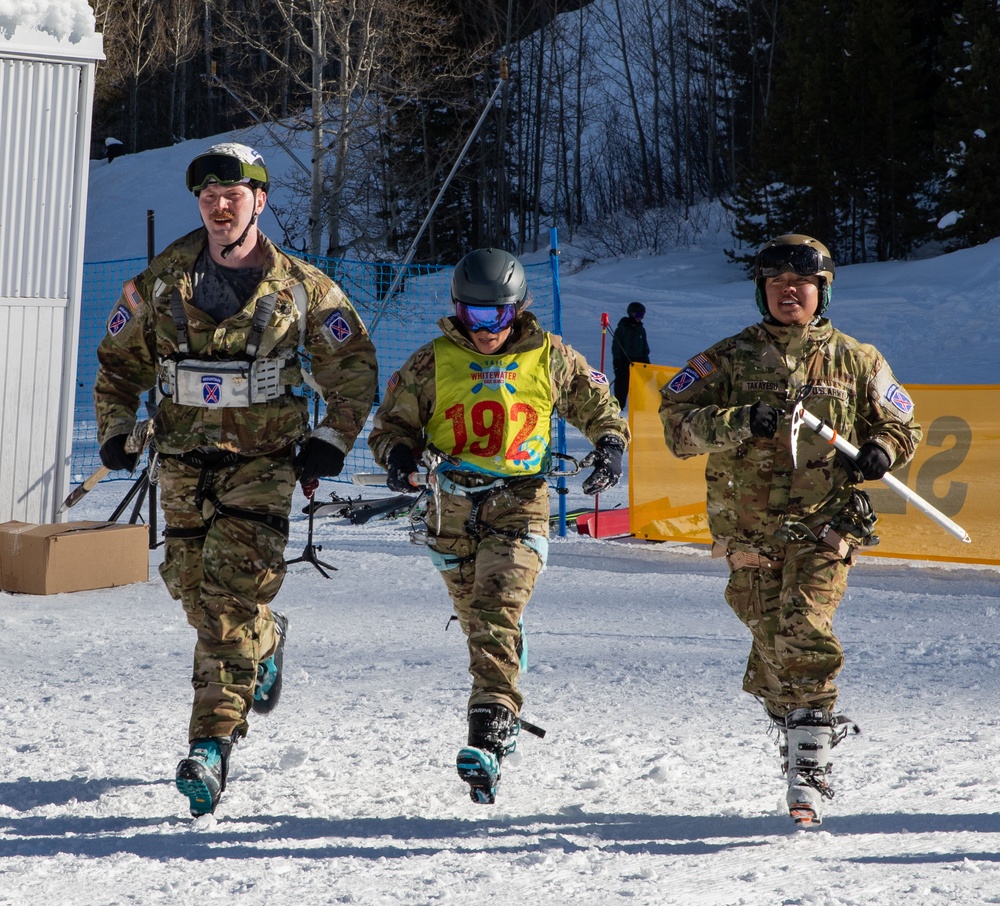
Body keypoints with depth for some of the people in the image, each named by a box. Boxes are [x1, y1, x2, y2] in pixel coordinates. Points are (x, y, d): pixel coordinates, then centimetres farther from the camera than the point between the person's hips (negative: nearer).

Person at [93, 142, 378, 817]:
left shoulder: (301, 287, -1)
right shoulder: (161, 282, 4)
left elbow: (354, 366, 8)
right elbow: (119, 361, 15)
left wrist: (332, 439, -3)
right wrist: (116, 430, 2)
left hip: (263, 461, -3)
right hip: (183, 462, 3)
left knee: (232, 598, -14)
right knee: (195, 589, 7)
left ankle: (214, 744, -16)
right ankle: (267, 641, 40)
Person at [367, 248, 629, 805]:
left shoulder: (549, 359, 2)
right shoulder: (434, 362, 3)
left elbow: (599, 407, 14)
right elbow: (395, 421, 10)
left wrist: (611, 446, -7)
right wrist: (399, 453, -13)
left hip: (521, 503, -3)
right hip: (454, 507, 3)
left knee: (496, 613, -20)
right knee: (477, 617, 10)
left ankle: (490, 738, -28)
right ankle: (502, 715, 33)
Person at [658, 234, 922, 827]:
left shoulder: (856, 361, 9)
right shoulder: (730, 359, 8)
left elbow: (902, 425, 18)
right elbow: (677, 421, -2)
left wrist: (881, 452, -5)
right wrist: (742, 423, -19)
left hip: (825, 530, -2)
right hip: (751, 532, 2)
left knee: (803, 636, -17)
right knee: (772, 645, 4)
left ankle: (809, 767, -15)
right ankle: (813, 727, 30)